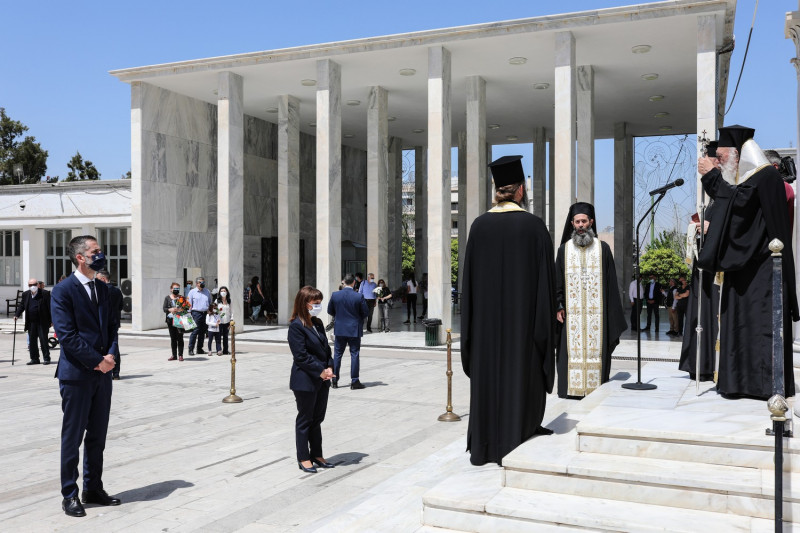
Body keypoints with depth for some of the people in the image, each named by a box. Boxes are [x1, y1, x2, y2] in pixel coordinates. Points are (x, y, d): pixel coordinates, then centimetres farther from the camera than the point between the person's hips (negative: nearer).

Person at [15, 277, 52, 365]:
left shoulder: (45, 294, -7)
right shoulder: (25, 294, 8)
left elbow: (50, 307, -5)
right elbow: (21, 306, 18)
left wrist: (52, 320, -8)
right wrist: (17, 314, 2)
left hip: (42, 322, -5)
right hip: (31, 322, 5)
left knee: (43, 340, -3)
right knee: (32, 341, 8)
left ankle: (46, 358, 6)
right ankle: (34, 359, 17)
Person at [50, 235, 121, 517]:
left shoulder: (102, 288, 13)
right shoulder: (63, 290, -9)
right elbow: (66, 335, -15)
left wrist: (111, 355, -3)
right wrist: (97, 361, -15)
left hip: (102, 372, 7)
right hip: (76, 374, -7)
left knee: (97, 436, 13)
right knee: (73, 437, 4)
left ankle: (94, 489, 24)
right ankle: (69, 495, 15)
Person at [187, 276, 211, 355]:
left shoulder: (207, 292, 15)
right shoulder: (192, 292, 4)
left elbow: (210, 303, 21)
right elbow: (189, 304, 2)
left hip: (205, 313, 4)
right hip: (196, 313, -4)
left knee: (203, 332, 8)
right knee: (194, 331, -9)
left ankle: (199, 349, 16)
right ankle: (191, 349, -5)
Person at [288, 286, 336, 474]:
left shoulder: (318, 323, 11)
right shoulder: (296, 326, -14)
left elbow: (326, 348, 13)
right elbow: (301, 355, -18)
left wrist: (329, 368, -3)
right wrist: (320, 371, -18)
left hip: (322, 380, 8)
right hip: (305, 380, -8)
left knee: (318, 418, 16)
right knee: (305, 419, 5)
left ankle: (317, 455, 27)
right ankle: (303, 458, 16)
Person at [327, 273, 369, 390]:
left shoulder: (335, 295, -6)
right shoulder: (359, 296, -13)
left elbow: (330, 311, 4)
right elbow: (365, 313, -6)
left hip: (339, 329, 2)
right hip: (354, 329, -2)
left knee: (337, 354, 11)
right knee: (354, 355, 4)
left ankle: (334, 381, 15)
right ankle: (354, 381, 5)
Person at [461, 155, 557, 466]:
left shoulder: (479, 226, 1)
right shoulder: (534, 226, -7)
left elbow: (470, 277, 3)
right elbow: (545, 278, -7)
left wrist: (473, 321, 10)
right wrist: (545, 322, -1)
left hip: (486, 315, 3)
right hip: (522, 315, -3)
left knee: (486, 375, 10)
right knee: (519, 375, 5)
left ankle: (482, 448, 16)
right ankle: (512, 448, 8)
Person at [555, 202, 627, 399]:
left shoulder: (603, 249, 7)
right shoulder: (564, 250, 9)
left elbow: (611, 282, 5)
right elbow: (557, 280, 7)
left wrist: (612, 313, 0)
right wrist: (558, 306, -3)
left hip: (597, 312, 0)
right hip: (572, 312, 1)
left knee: (595, 349, -1)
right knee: (572, 349, -1)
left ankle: (596, 388, 5)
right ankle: (572, 388, 4)